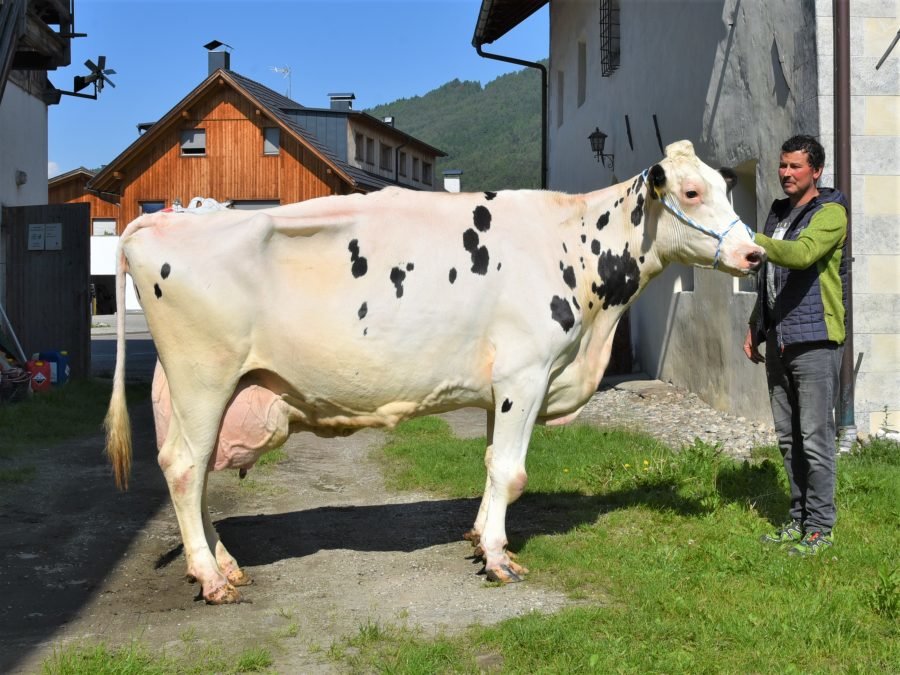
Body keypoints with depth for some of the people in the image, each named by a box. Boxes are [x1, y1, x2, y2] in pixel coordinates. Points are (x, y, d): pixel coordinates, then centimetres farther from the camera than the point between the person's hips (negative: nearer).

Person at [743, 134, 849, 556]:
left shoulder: (830, 212, -6)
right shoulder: (778, 213, 19)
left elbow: (802, 253, -26)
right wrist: (754, 328, 19)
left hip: (814, 339, -8)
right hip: (778, 342, 8)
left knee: (815, 437, -5)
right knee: (788, 437, 11)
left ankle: (820, 527, 3)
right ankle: (798, 520, 20)